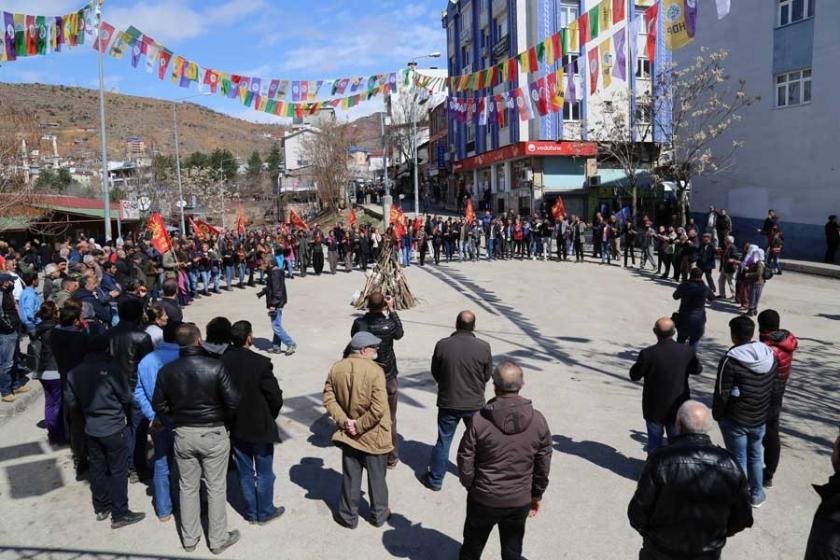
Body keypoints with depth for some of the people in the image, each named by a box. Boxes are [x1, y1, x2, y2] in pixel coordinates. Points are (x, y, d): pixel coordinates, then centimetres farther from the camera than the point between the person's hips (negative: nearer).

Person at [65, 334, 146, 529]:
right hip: (114, 428, -5)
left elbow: (71, 401, 5)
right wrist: (124, 411, 7)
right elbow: (127, 398, -14)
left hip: (91, 429, 6)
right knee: (118, 471, 5)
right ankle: (119, 514, 12)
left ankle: (101, 508, 32)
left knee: (97, 469, 18)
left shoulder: (74, 373, -4)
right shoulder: (111, 368, -20)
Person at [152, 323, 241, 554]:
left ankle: (189, 539, 32)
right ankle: (218, 539, 24)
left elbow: (159, 406, -2)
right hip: (213, 433, -3)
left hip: (183, 434, 3)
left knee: (187, 487, 18)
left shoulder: (167, 371, -9)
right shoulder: (216, 367, -20)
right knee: (216, 488, 11)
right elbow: (233, 401, -17)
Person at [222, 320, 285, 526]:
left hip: (235, 426, 5)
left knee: (245, 472, 18)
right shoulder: (260, 363, -23)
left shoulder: (224, 361, -9)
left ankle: (251, 512, 31)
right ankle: (264, 512, 26)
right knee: (264, 472, 13)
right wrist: (270, 417, 1)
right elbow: (276, 397, -18)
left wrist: (231, 416, 12)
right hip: (260, 426, -4)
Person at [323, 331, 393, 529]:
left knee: (350, 477, 18)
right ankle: (379, 514, 32)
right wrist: (359, 425, -15)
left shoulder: (336, 369, -5)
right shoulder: (375, 370, -21)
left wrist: (344, 421, -10)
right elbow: (379, 408, -26)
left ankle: (348, 516, 30)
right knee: (376, 476, 16)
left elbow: (329, 399, -5)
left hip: (348, 434, 4)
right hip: (373, 436, -4)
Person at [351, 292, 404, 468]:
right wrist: (392, 310, 0)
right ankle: (391, 457, 24)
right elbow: (399, 334, 0)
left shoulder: (359, 323, -16)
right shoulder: (389, 324, -21)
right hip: (387, 379, -2)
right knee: (389, 419, 13)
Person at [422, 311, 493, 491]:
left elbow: (435, 373, -2)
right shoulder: (483, 347, -15)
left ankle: (435, 479, 24)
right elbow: (487, 375, -2)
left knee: (443, 440, 14)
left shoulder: (442, 345, -15)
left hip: (448, 402, 0)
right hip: (475, 403, 1)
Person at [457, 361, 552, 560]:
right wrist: (537, 495, 12)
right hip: (520, 501, 2)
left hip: (483, 499, -2)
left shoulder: (479, 420, -20)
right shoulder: (538, 421, -11)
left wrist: (470, 485, 7)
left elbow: (465, 462, -12)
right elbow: (543, 465, -2)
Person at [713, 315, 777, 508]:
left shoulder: (730, 361, -23)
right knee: (755, 456, 23)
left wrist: (717, 415, -3)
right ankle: (757, 495, 37)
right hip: (760, 419, 5)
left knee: (738, 460, 8)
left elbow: (722, 394, -18)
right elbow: (774, 387, 7)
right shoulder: (770, 356, -4)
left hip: (735, 420, -5)